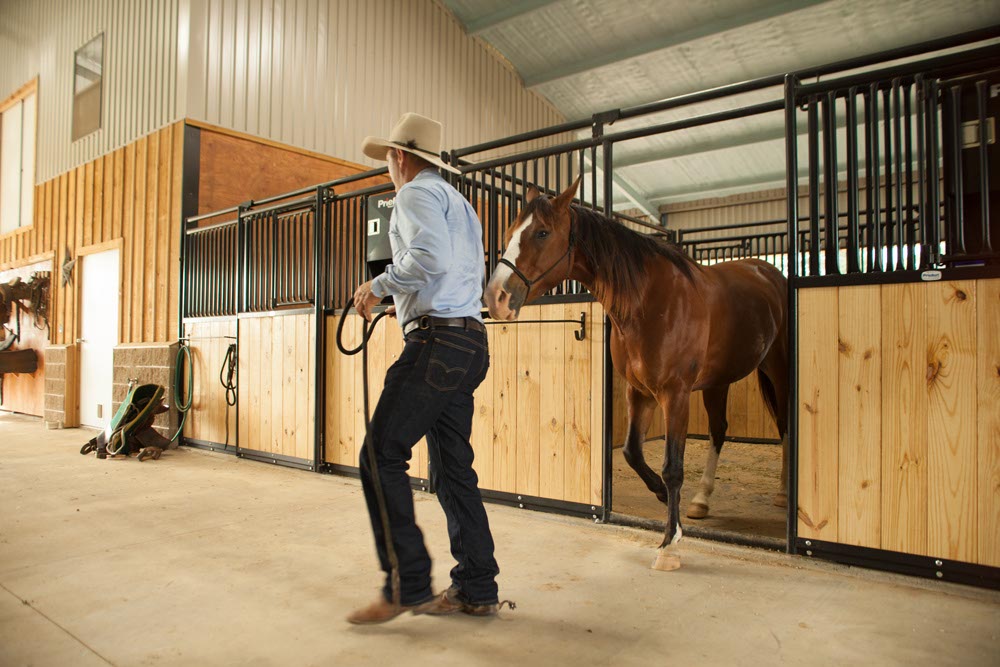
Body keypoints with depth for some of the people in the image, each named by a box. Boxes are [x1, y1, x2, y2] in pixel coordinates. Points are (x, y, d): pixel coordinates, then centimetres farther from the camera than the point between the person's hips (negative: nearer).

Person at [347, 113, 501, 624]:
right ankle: (476, 589, 15)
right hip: (470, 339, 10)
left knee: (382, 455, -5)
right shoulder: (457, 201, 27)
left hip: (436, 340, -10)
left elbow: (430, 256, -24)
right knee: (453, 467, 10)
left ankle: (408, 585, 0)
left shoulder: (417, 193, -3)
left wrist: (379, 285, -10)